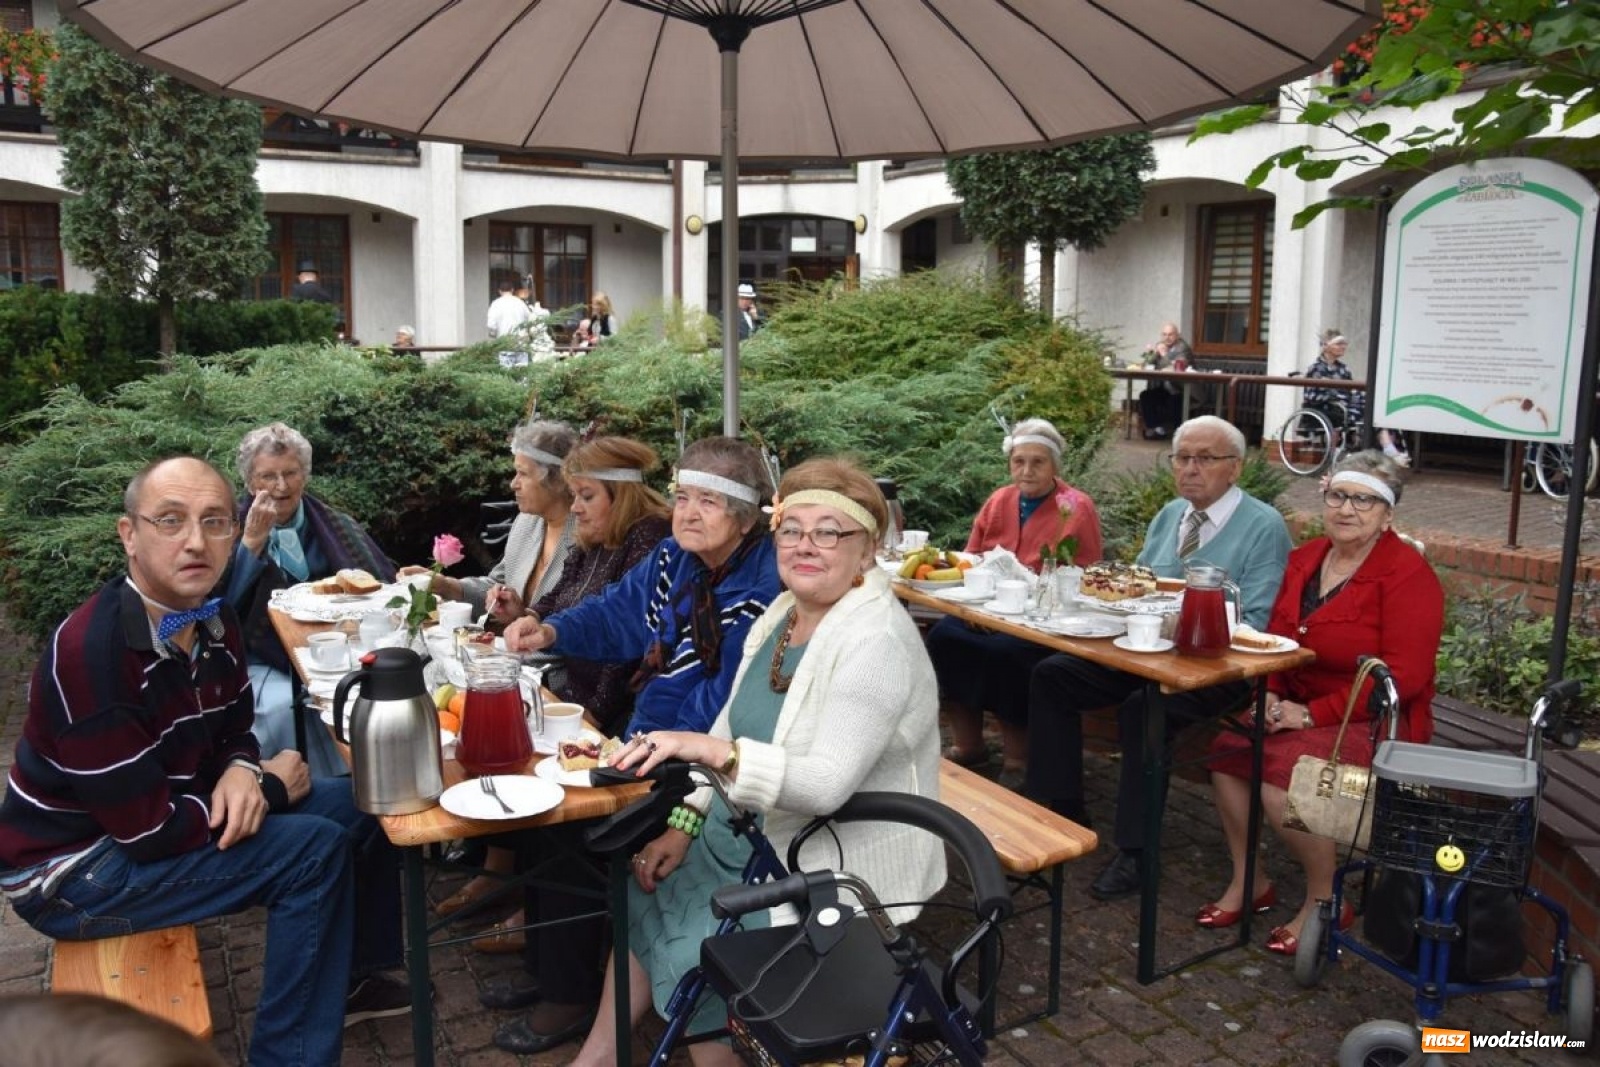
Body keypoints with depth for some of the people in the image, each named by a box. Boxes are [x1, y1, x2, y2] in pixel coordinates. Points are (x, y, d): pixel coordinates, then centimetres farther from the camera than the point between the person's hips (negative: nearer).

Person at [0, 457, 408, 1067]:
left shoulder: (216, 623, -5)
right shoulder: (90, 652, -31)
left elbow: (232, 731, 10)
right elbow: (150, 829, -29)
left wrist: (241, 771, -14)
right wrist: (270, 787, -15)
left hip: (154, 818, 9)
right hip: (73, 867, -8)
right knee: (315, 850, -22)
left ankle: (350, 976, 25)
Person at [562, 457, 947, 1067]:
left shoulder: (877, 643, -25)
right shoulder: (783, 614, 1)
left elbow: (828, 782, -34)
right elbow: (733, 730, 9)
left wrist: (711, 750, -45)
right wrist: (685, 823, -1)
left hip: (838, 865, -8)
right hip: (756, 832, 9)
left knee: (690, 949, -15)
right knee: (643, 895, 9)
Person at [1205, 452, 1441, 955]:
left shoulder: (1408, 575, -12)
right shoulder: (1305, 559, 9)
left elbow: (1402, 676, -18)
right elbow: (1275, 640, 12)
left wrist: (1312, 714, -20)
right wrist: (1270, 694, -8)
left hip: (1374, 721, -6)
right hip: (1300, 710, 7)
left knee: (1282, 771, -27)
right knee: (1227, 749, -16)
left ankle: (1326, 902, -3)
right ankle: (1247, 881, 4)